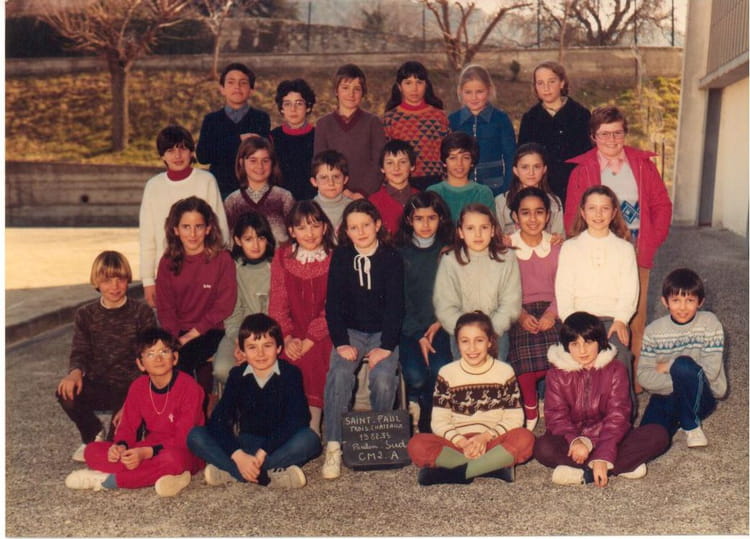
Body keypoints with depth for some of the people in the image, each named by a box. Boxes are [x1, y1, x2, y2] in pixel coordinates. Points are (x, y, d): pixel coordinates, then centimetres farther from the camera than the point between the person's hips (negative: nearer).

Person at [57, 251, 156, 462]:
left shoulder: (142, 313, -3)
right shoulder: (85, 315, 6)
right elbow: (80, 353, 1)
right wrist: (75, 373, -26)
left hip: (131, 386, -3)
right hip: (99, 387, 3)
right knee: (66, 393, -28)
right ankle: (93, 434, 3)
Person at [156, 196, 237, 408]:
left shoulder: (222, 259, -6)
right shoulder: (168, 262, 6)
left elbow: (224, 306, -8)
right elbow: (165, 306, 5)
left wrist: (191, 335, -13)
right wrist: (175, 338, -12)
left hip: (209, 332, -3)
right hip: (176, 333, 3)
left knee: (184, 357, -28)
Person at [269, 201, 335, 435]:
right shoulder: (282, 259, 10)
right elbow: (277, 304, 5)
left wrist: (309, 341, -17)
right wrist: (288, 338, -11)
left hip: (323, 334, -3)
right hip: (294, 331, 3)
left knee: (312, 357, -30)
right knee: (286, 359, -26)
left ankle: (312, 425, -19)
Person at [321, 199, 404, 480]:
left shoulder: (391, 258, 0)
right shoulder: (340, 257, 5)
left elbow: (395, 305, -5)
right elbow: (334, 304, 2)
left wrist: (386, 346, -15)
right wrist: (341, 342, -11)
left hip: (384, 333, -1)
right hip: (350, 331, 1)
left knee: (383, 378, -27)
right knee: (339, 374, -27)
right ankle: (333, 446, -23)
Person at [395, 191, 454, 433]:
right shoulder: (400, 253, 5)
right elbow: (399, 300, 1)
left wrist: (439, 324, -9)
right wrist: (418, 336, -9)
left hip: (439, 325, 0)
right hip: (409, 328, 0)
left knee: (439, 371, -26)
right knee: (415, 376, -23)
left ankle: (428, 424, -3)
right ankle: (414, 403, 13)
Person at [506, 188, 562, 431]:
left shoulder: (557, 247, 10)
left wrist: (552, 313, -13)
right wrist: (521, 315, -16)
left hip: (550, 310, 1)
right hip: (518, 313, -1)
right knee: (524, 355, -30)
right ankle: (529, 411, -4)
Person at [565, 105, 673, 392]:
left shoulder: (642, 163, 5)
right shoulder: (582, 170, -2)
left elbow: (662, 204, 7)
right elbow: (572, 216, -1)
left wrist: (651, 242, -2)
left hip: (637, 257, 2)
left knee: (636, 318, 5)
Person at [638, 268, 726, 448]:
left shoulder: (710, 323, -9)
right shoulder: (654, 330, -3)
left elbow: (711, 370, -16)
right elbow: (644, 377, -8)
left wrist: (669, 366, -12)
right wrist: (678, 381, -20)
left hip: (700, 397, -2)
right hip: (667, 395, 2)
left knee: (683, 364, -33)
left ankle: (692, 424, -10)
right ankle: (678, 418, 10)